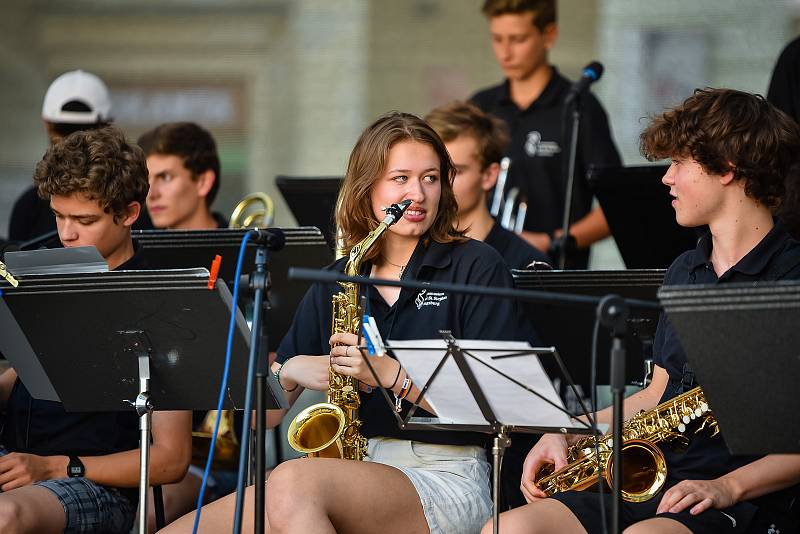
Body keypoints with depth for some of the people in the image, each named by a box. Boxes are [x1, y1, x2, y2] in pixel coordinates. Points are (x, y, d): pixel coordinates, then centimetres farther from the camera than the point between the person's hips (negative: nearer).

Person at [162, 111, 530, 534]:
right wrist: (290, 372, -6)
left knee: (293, 482, -34)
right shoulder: (333, 285, 16)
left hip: (450, 480, -4)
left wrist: (393, 375, -16)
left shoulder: (476, 267, 3)